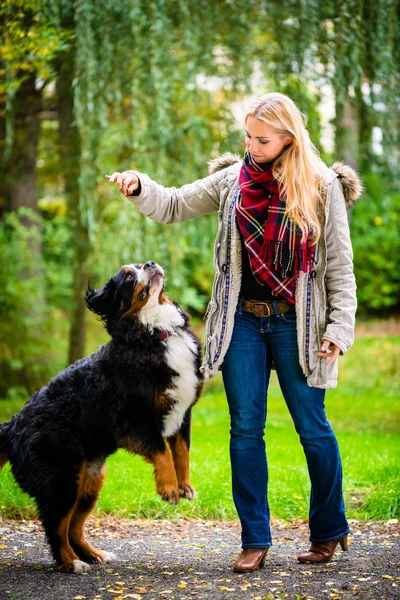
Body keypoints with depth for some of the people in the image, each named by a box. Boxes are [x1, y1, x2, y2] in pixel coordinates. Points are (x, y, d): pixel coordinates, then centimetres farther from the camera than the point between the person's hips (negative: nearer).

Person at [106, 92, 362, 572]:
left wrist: (339, 328, -8)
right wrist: (138, 187, -8)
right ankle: (255, 540, 9)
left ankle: (329, 531, 22)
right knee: (245, 429, 1)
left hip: (296, 323, -2)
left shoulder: (322, 187, -2)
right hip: (241, 320, 3)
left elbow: (340, 266, -1)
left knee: (312, 428, 3)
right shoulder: (232, 179, 5)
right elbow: (172, 206, 12)